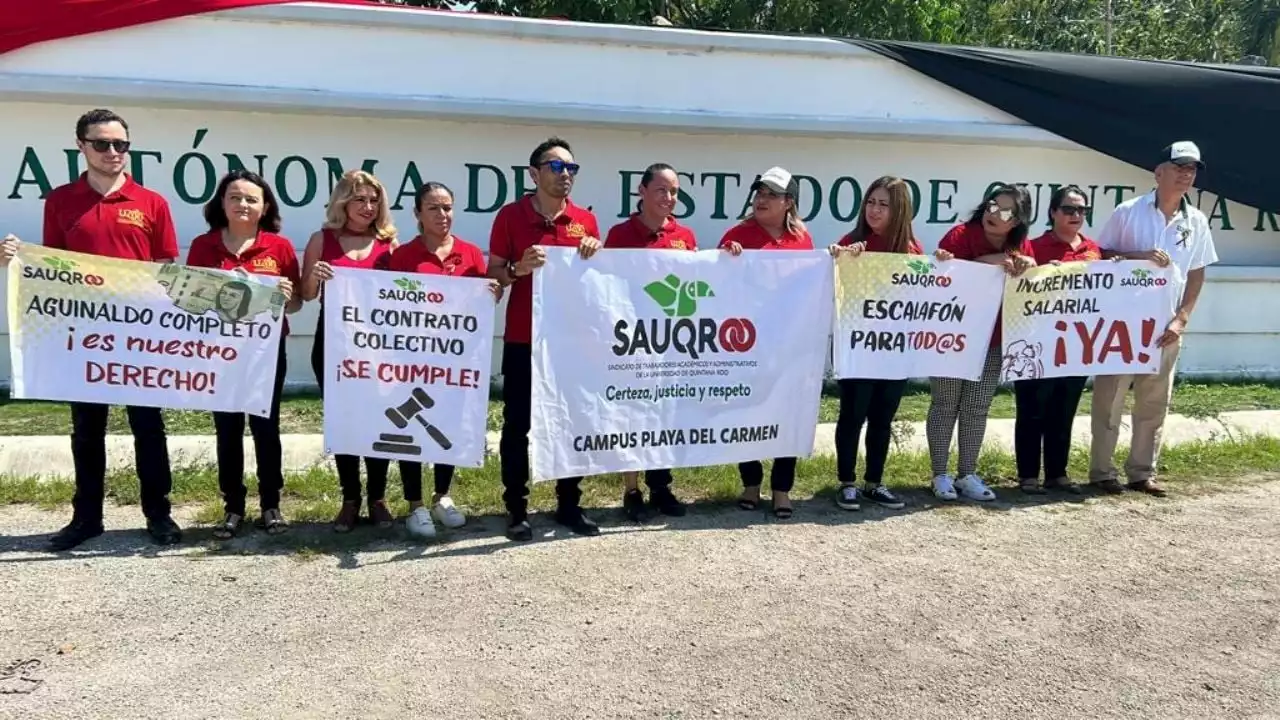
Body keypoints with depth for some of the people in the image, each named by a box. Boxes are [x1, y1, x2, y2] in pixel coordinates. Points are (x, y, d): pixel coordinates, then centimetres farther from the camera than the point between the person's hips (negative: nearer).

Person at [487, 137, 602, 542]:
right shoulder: (511, 215, -3)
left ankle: (569, 506, 21)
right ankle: (516, 511, 12)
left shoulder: (585, 220, 7)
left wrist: (596, 254, -6)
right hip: (523, 341, -3)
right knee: (517, 426, 3)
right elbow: (493, 275, -2)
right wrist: (519, 269, -21)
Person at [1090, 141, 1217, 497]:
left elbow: (1197, 274, 9)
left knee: (1154, 403, 9)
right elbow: (1100, 256, -1)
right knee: (1110, 399, 1)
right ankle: (1101, 471, 10)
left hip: (1166, 326, 4)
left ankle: (1142, 472, 19)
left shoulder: (1197, 221, 6)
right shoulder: (1128, 211, -4)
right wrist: (1139, 256, -17)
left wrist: (1181, 319, -2)